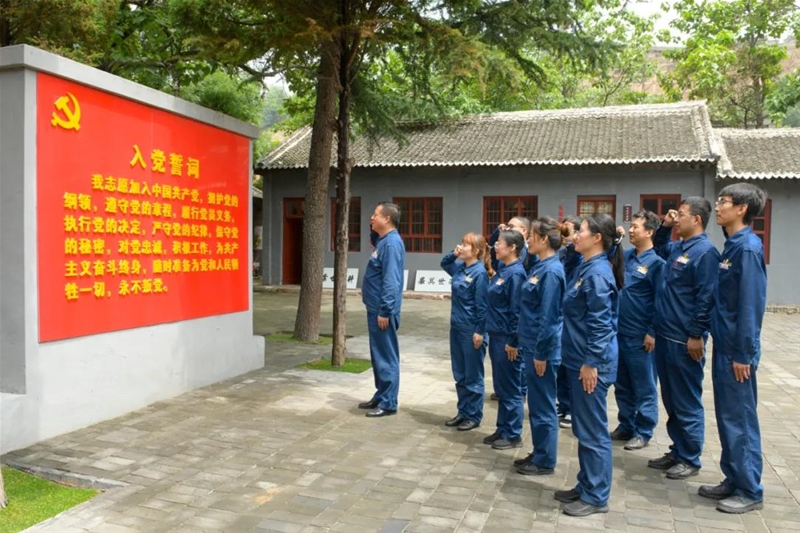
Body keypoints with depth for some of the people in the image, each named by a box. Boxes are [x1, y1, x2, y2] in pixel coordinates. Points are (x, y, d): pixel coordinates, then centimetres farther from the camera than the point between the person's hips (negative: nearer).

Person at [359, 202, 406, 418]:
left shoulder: (392, 243, -17)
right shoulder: (383, 241, 14)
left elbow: (391, 281, -23)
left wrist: (385, 311, -23)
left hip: (382, 310, -10)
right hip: (375, 308, 10)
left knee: (386, 357, -2)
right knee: (378, 356, 17)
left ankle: (388, 403, 6)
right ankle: (381, 396, 27)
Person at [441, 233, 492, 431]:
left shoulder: (479, 272, -16)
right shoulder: (459, 267, 6)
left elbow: (482, 305, -17)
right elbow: (444, 264, 28)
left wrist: (480, 331, -18)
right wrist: (454, 254, 8)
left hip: (471, 330, -8)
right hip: (456, 327, 8)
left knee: (473, 376, 5)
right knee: (459, 375, 15)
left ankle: (474, 416, 16)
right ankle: (463, 412, 27)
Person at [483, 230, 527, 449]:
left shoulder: (516, 273, -18)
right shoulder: (502, 268, 7)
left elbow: (516, 310, -19)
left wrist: (513, 342, -18)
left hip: (507, 338, -9)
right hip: (496, 335, 9)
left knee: (510, 388, 3)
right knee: (500, 386, 16)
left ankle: (513, 435, 15)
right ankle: (502, 429, 28)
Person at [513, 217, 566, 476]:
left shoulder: (551, 271, -18)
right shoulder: (541, 267, 11)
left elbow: (549, 316, -20)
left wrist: (541, 353, -18)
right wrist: (520, 342, 18)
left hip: (542, 349, -10)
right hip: (531, 345, 10)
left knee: (543, 405, 2)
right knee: (536, 404, 17)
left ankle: (545, 461, 15)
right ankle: (538, 454, 28)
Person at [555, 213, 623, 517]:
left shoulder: (598, 273, -18)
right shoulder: (587, 268, 12)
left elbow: (600, 324, -21)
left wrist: (590, 363, -20)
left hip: (592, 362, -10)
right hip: (580, 359, 10)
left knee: (593, 431, 1)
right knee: (583, 429, 17)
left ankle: (597, 497, 14)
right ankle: (586, 486, 29)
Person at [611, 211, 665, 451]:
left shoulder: (656, 262, -11)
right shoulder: (625, 256, 8)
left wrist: (653, 333, -15)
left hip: (640, 336, -7)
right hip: (619, 331, 7)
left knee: (644, 387, 7)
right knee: (622, 385, 16)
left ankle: (643, 432, 19)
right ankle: (626, 426, 29)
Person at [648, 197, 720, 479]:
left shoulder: (705, 251, -15)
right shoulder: (677, 248, 11)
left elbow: (706, 298, -19)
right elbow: (658, 247, 34)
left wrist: (696, 335, -19)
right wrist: (664, 227, 15)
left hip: (685, 341, -9)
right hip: (665, 337, 9)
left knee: (687, 402, 3)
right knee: (670, 400, 16)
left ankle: (690, 459, 16)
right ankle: (677, 451, 28)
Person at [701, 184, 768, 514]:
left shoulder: (748, 248, -17)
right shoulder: (732, 245, 11)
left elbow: (751, 304, -20)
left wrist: (743, 354, -19)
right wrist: (725, 348, 17)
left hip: (736, 350, -9)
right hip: (724, 345, 9)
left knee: (740, 419, 1)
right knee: (726, 417, 16)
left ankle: (750, 491, 14)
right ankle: (734, 480, 27)